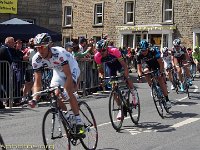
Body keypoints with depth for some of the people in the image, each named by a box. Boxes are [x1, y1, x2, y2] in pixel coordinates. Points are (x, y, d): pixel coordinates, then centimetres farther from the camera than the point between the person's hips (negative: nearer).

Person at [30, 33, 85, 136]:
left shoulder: (59, 53, -38)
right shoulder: (36, 59, -23)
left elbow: (68, 76, -41)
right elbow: (37, 82, -21)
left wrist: (65, 92, -54)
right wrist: (35, 99, -36)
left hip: (71, 69, -5)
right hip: (58, 72, 5)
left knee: (68, 92, -29)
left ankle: (79, 123, -21)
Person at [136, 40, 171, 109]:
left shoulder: (153, 51, -33)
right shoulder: (139, 55, -26)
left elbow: (161, 63, -29)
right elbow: (139, 68, -23)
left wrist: (161, 72, -39)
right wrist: (140, 75, -40)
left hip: (156, 63, -2)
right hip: (147, 64, 3)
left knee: (161, 80, -13)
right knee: (146, 72, -30)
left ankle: (167, 99, -9)